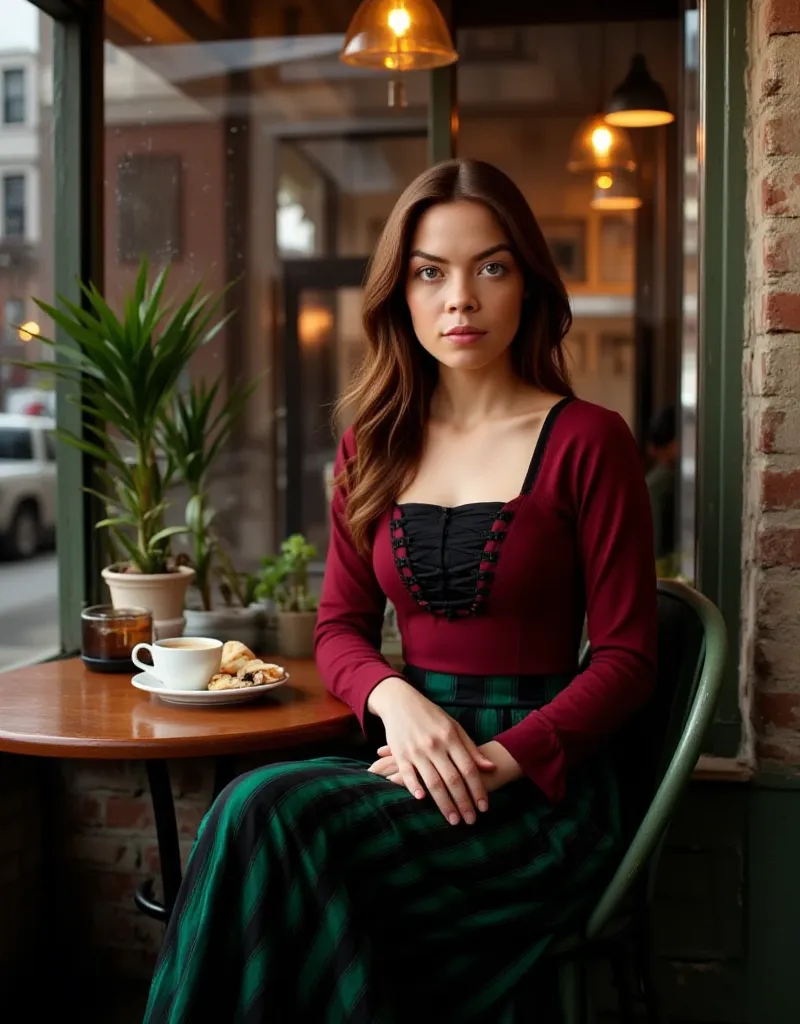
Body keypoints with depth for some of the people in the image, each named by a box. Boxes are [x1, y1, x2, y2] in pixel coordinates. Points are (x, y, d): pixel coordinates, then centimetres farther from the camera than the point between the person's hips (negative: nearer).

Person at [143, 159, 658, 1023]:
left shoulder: (587, 442, -3)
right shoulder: (373, 448, 12)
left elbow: (626, 658, -3)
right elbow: (340, 627, 13)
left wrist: (501, 758, -16)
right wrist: (395, 699, -10)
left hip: (540, 780, -4)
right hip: (408, 757, 4)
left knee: (267, 815, -27)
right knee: (260, 815, -29)